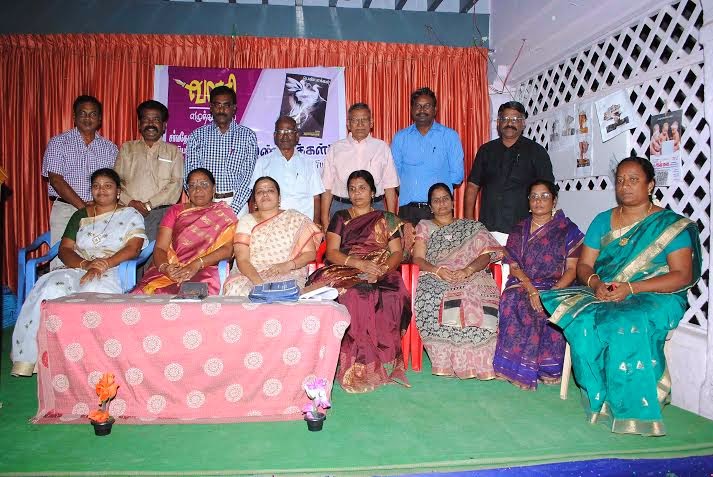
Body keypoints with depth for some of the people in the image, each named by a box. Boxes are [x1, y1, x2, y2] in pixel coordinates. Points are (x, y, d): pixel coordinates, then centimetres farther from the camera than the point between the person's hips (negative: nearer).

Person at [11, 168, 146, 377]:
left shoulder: (131, 215, 11)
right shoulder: (80, 215, 21)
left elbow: (133, 248, -4)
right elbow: (64, 249, 11)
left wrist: (104, 264, -19)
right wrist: (85, 264, -11)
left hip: (112, 275, -3)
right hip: (77, 270, 4)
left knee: (91, 291, -37)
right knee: (52, 288, -29)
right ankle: (28, 358, -22)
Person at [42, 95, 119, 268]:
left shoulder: (110, 148, 12)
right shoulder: (58, 143, 5)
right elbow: (56, 180, -4)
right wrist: (83, 206, -13)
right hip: (65, 210, -1)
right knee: (62, 263, -6)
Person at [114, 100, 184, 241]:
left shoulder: (174, 152, 12)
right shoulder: (127, 148, 18)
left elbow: (176, 184, -1)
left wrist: (149, 204, -10)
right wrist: (130, 202, -9)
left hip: (161, 213, -1)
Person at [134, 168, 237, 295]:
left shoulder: (224, 213, 14)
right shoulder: (175, 211, 21)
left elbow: (228, 249, -2)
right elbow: (160, 248, 10)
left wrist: (196, 265, -17)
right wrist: (165, 267, -14)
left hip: (203, 272, -3)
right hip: (171, 271, 3)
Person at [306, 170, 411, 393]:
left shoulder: (387, 219, 20)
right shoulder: (340, 218, 19)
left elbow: (397, 253, 10)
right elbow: (331, 253, 6)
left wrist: (382, 269, -12)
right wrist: (357, 263, -12)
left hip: (380, 273, 0)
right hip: (345, 272, 0)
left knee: (388, 297, -35)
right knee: (355, 294, -37)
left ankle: (375, 364, -26)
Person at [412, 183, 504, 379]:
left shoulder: (471, 227, 23)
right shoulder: (424, 227, 22)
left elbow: (486, 255, 8)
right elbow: (418, 259, 8)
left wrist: (467, 270, -14)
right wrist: (438, 270, -13)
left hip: (471, 276, 1)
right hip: (435, 278, 0)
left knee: (476, 300, -36)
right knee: (433, 300, -37)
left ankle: (476, 361, -27)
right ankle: (445, 361, -29)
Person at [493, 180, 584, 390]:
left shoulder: (568, 229, 9)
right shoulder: (519, 230, 15)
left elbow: (572, 268, 0)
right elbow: (513, 266, 4)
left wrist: (553, 292, -17)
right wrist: (531, 288, -15)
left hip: (556, 287, -1)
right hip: (523, 285, 1)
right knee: (514, 301, -32)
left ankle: (547, 367, -18)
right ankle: (522, 367, -25)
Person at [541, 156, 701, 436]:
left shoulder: (672, 225, 2)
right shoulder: (603, 221, 14)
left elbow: (682, 276, -7)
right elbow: (584, 265, 11)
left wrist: (631, 288, -19)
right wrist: (594, 283, -14)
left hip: (655, 298, -3)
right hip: (601, 295, 4)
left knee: (625, 327, -35)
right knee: (582, 322, -29)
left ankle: (629, 408, -19)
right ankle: (602, 399, -18)